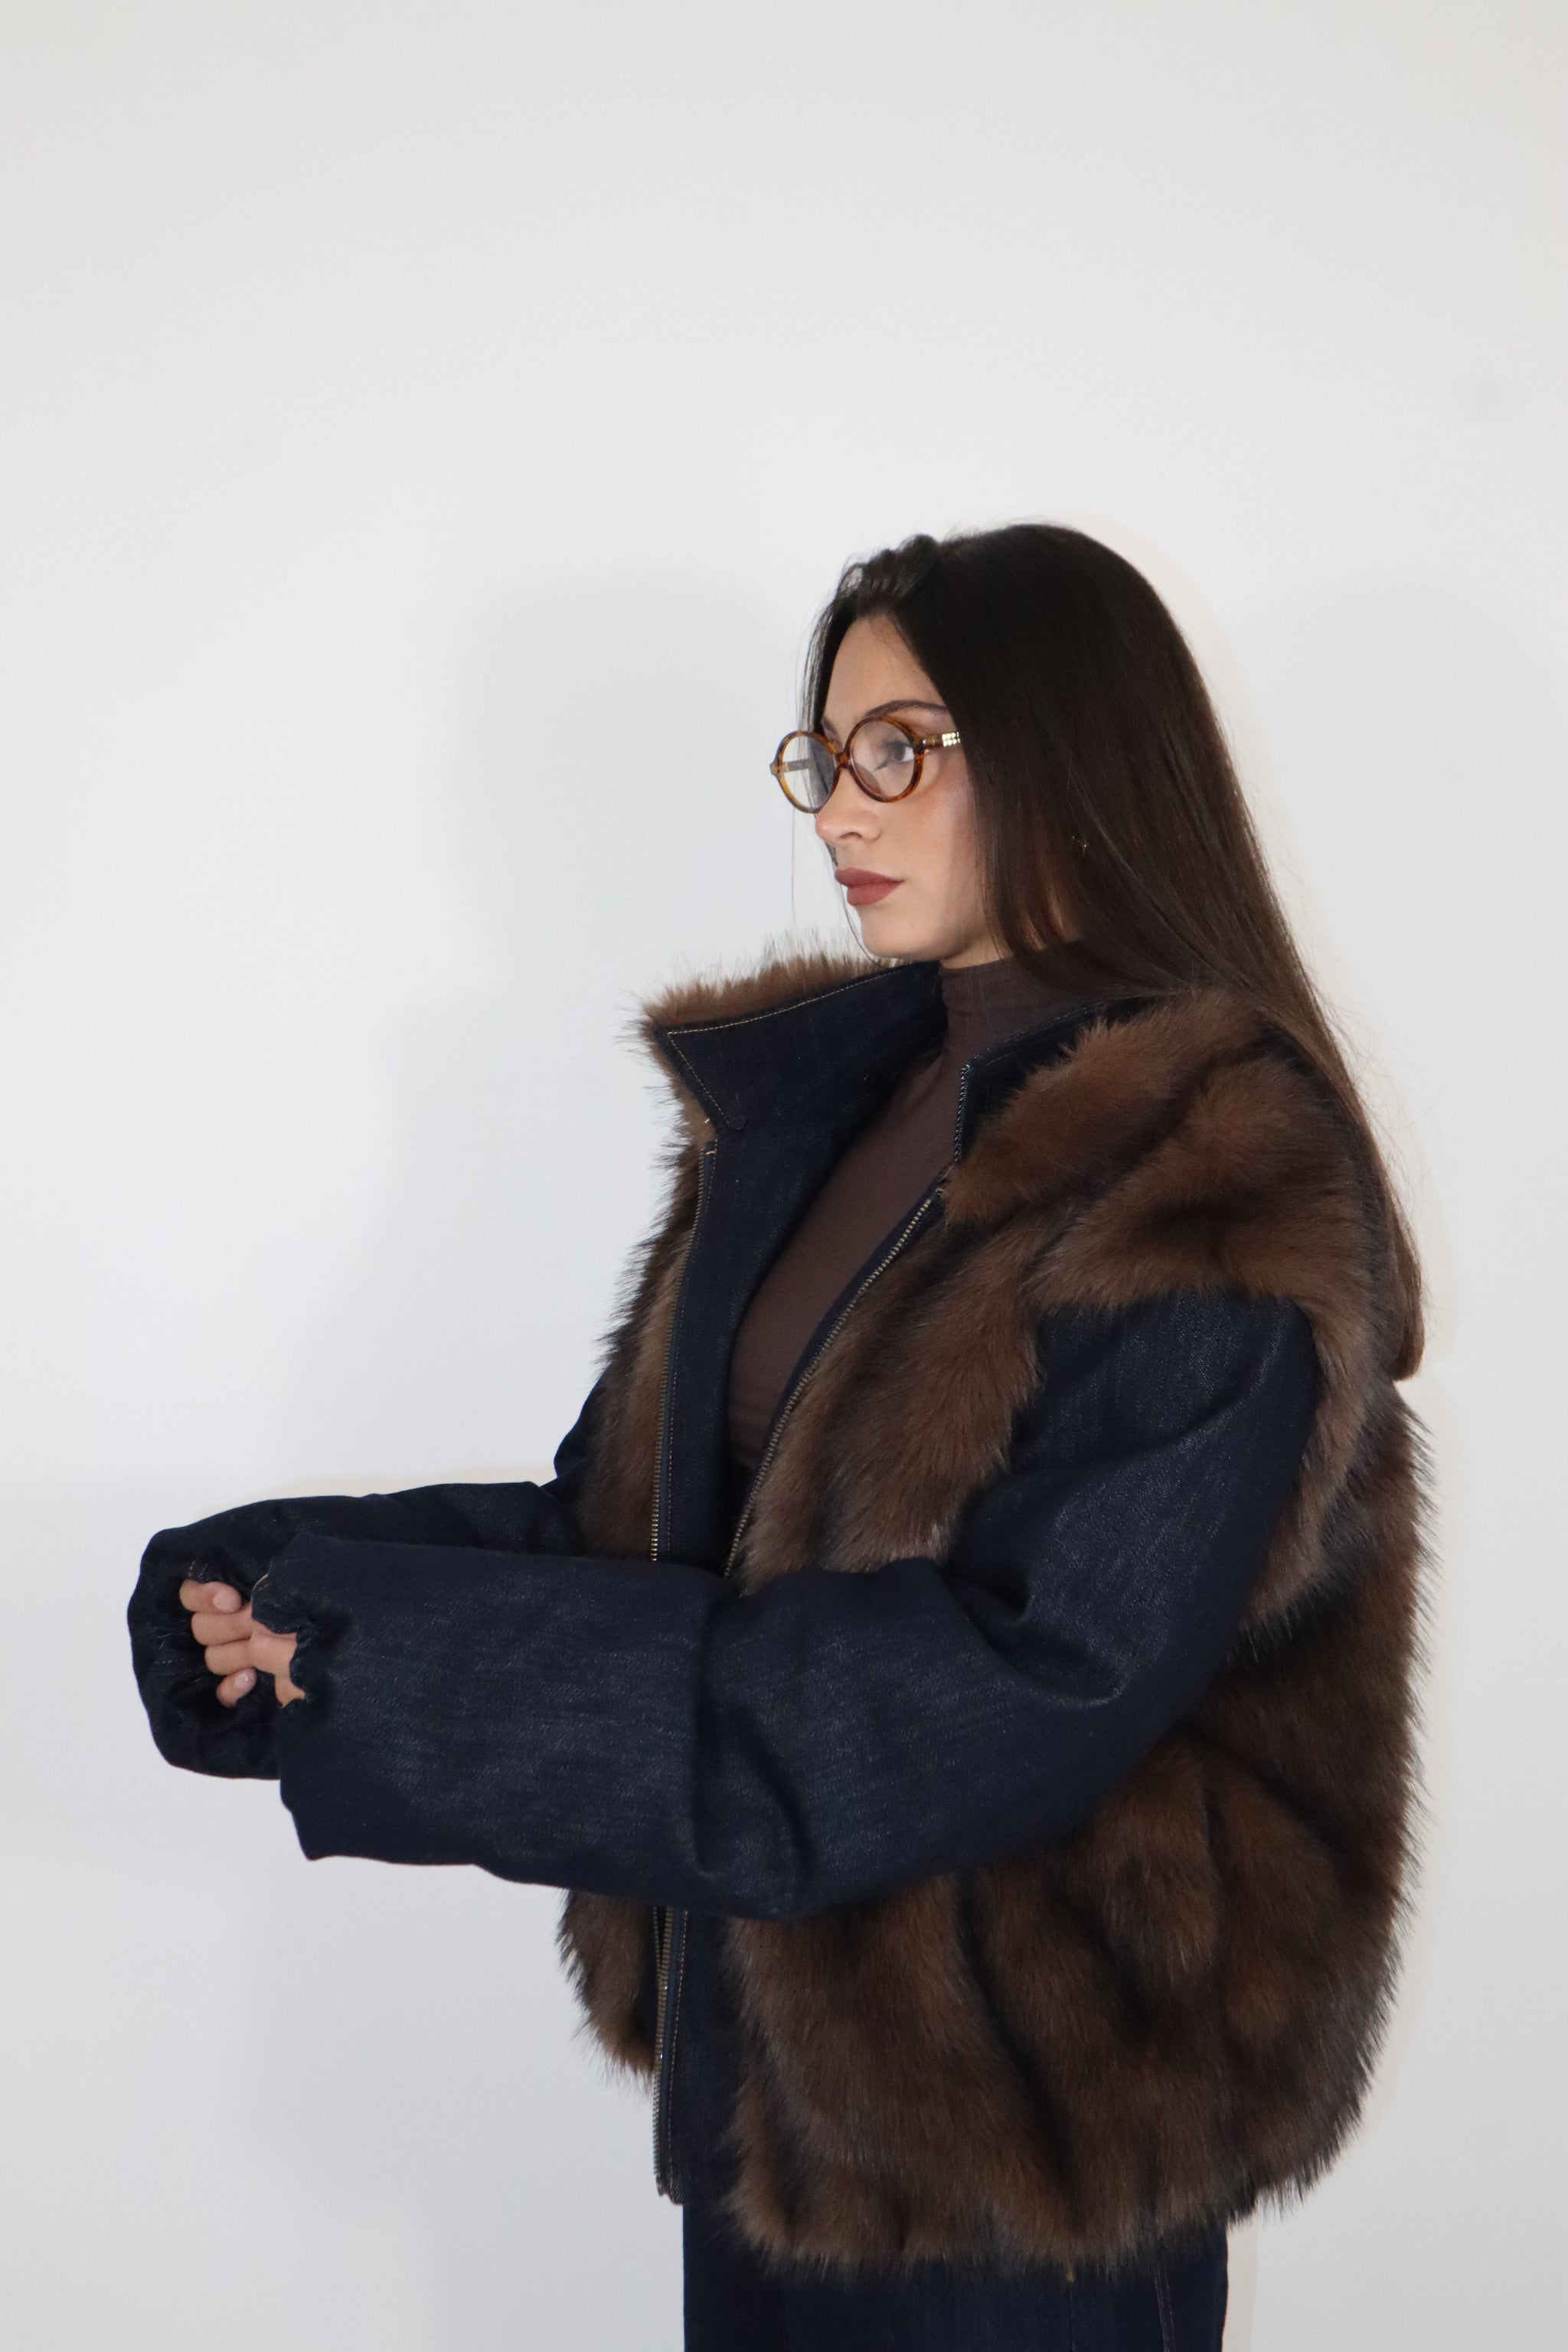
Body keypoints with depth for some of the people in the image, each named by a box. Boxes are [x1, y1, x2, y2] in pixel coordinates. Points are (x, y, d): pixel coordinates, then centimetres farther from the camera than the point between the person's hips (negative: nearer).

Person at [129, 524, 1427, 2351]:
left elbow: (1034, 1672, -25)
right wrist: (314, 1582, -13)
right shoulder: (814, 1089, 4)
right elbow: (652, 1510, 4)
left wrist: (428, 1659, -25)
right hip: (765, 2023, 6)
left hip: (1022, 2107, -6)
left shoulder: (1220, 1187, -19)